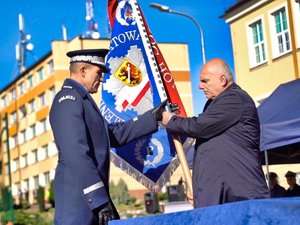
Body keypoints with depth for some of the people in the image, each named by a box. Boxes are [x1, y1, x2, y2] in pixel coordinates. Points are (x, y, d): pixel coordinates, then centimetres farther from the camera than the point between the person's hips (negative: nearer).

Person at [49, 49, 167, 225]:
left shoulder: (83, 100, 19)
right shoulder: (68, 99, -13)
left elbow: (115, 134, 23)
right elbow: (77, 155, -22)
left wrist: (153, 116, 23)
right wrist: (99, 200, -23)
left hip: (96, 197, 10)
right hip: (79, 202, -10)